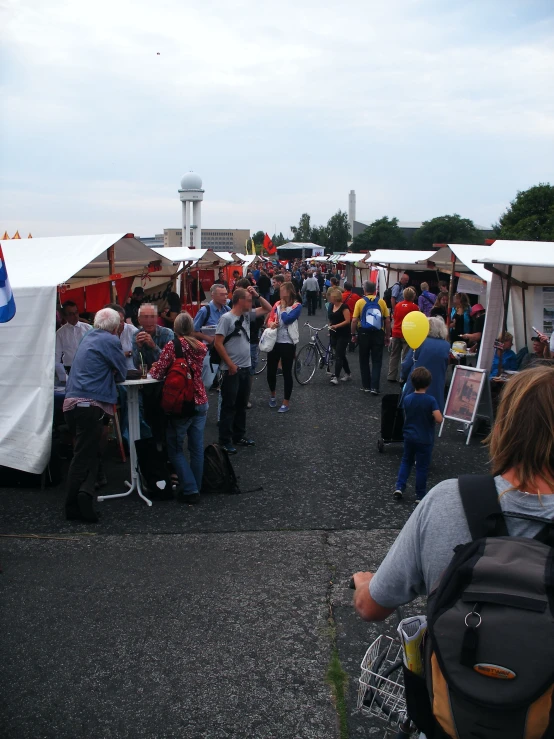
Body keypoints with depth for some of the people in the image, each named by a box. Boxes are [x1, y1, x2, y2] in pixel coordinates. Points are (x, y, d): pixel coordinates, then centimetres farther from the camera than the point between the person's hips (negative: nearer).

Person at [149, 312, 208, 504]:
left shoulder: (172, 345, -12)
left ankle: (190, 490, 0)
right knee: (197, 448, 11)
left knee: (175, 449, 5)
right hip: (200, 402, 6)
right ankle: (196, 487, 19)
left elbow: (157, 373, -12)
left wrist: (153, 368, 11)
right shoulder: (201, 347, 6)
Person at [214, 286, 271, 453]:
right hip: (232, 369, -8)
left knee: (241, 404, 16)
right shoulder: (226, 318, -15)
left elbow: (268, 309, 17)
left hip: (245, 368, 8)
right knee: (229, 405, 0)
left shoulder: (247, 315, 7)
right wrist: (230, 364, -16)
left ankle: (239, 435, 28)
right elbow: (218, 344, -17)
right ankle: (225, 441, 8)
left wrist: (257, 295, 2)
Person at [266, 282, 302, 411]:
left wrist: (283, 307, -6)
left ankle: (286, 403, 11)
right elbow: (270, 319, 5)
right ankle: (272, 394, 38)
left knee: (287, 372, 2)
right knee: (271, 370, 11)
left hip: (288, 343, -5)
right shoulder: (277, 304, 8)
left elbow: (287, 319, -19)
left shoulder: (297, 306, -6)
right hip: (274, 341, 5)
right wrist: (271, 324, -17)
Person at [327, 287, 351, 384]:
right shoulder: (331, 306, 10)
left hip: (343, 335, -7)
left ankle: (336, 377, -14)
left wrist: (336, 326, -26)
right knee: (341, 355, 14)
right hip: (334, 334, 7)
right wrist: (330, 327, 19)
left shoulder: (344, 307, -12)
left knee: (338, 355, -11)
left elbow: (347, 321, -17)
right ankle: (347, 373, 26)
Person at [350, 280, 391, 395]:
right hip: (378, 334, 0)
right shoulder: (381, 302, 0)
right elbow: (387, 321, 0)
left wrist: (353, 334, 4)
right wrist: (387, 336, 9)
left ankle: (366, 386, 17)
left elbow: (354, 320, -8)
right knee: (377, 361, 5)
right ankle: (375, 387, -4)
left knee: (364, 361, 13)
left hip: (364, 333, 0)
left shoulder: (360, 302, -3)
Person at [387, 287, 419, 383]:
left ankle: (392, 376, 14)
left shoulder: (398, 305, 2)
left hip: (396, 333, 4)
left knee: (394, 356, 12)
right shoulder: (414, 307, -10)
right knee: (406, 357, 2)